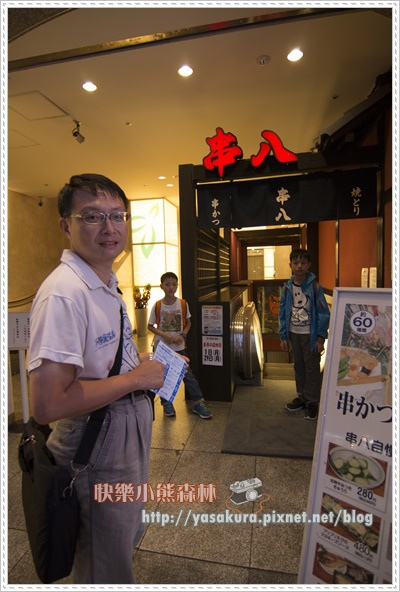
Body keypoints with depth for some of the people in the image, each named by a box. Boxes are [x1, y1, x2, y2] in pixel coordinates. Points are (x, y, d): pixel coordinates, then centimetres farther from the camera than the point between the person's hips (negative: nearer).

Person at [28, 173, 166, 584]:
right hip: (97, 448, -9)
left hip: (129, 430, 9)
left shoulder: (107, 281, 4)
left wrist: (151, 362, 1)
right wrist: (136, 378, -24)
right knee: (106, 570, 19)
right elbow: (46, 404, -31)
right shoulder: (63, 293, -28)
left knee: (126, 539, 33)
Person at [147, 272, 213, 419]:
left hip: (179, 347, 1)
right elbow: (150, 326, -2)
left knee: (188, 374, 3)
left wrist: (183, 335, -12)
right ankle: (167, 403, 31)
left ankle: (198, 403, 17)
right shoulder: (157, 306, -9)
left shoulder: (183, 304, -5)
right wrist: (163, 334, -18)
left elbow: (188, 323, 6)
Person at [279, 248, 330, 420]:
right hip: (293, 333, 4)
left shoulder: (314, 286, -10)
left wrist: (320, 338, -10)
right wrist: (283, 337, 3)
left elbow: (324, 313, -8)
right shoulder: (287, 287, 0)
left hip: (310, 334, -4)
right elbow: (283, 312, 4)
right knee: (298, 367, 16)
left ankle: (312, 402, 20)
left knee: (312, 368, 6)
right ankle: (302, 396, 32)